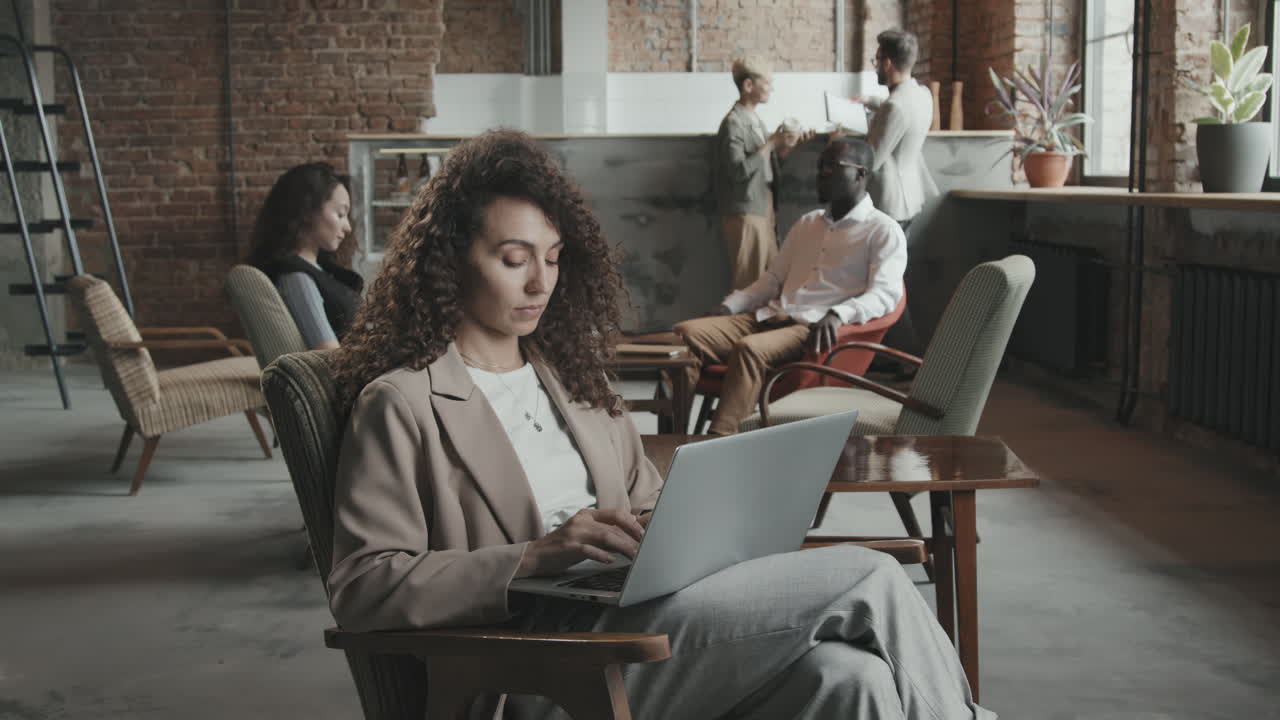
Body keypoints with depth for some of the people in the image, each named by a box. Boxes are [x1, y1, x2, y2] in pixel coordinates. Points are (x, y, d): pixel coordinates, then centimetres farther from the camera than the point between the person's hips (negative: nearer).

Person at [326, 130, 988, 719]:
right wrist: (535, 558, -20)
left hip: (639, 614, 7)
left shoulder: (567, 372, 24)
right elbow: (360, 588, -10)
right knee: (869, 578, -18)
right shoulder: (400, 403, 0)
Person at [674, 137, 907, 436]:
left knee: (749, 350, -38)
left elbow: (885, 294, -10)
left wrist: (837, 315, -28)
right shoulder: (806, 224, 25)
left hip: (814, 330, -7)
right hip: (768, 317, 7)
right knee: (685, 333, -17)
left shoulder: (883, 231, 3)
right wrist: (729, 306, 8)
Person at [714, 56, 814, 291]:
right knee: (749, 281, -4)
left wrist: (792, 144, 4)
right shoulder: (733, 123, -15)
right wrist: (772, 142, -21)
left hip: (763, 208, 9)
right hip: (745, 212, -9)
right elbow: (739, 170, -23)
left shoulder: (755, 120, 13)